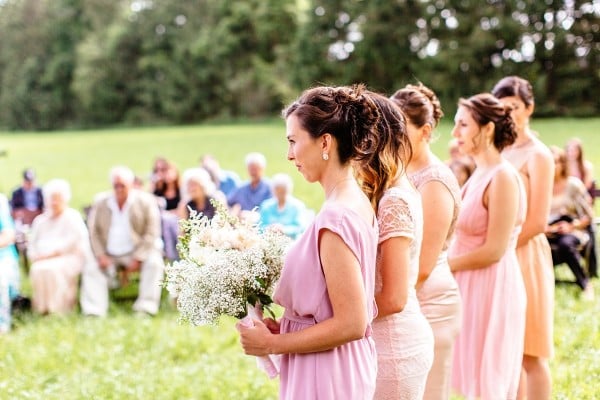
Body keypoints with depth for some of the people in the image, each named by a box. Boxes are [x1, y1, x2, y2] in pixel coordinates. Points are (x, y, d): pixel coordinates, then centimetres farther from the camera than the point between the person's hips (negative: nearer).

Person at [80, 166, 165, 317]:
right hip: (109, 256, 3)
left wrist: (138, 259, -16)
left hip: (138, 253, -2)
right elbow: (94, 232, 5)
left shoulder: (145, 201, -3)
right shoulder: (101, 202, 6)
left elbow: (151, 233, -7)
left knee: (154, 263, -29)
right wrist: (100, 256, -10)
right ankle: (94, 313, -24)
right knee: (91, 268, -20)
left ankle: (145, 309, -29)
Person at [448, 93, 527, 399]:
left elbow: (494, 250, -19)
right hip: (470, 287, 9)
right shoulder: (479, 175, 11)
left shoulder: (503, 178, -16)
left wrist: (443, 264, -11)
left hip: (491, 289, -9)